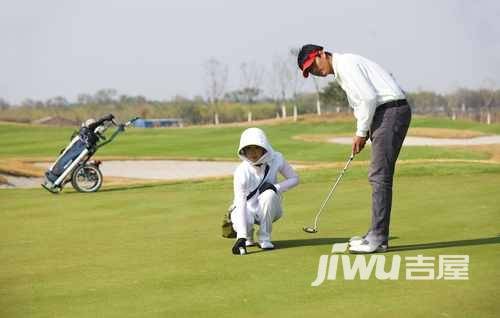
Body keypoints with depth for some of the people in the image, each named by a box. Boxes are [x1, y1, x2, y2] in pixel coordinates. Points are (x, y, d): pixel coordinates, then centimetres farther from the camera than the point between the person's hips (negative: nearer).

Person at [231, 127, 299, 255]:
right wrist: (241, 236, -41)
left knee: (269, 194, -33)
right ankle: (247, 234, 6)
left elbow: (294, 179, -5)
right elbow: (240, 203, -32)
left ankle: (264, 237, -14)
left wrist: (275, 187, -26)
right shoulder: (241, 171, -25)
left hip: (270, 210, 1)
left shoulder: (276, 159, -17)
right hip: (249, 210, -1)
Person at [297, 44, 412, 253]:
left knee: (379, 176, -11)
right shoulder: (341, 72, 22)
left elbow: (368, 97, -18)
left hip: (392, 110, -10)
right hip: (388, 113, 10)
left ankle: (378, 239, -11)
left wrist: (361, 132, -10)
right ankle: (377, 234, 17)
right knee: (379, 176, 12)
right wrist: (363, 132, 9)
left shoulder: (345, 64, -10)